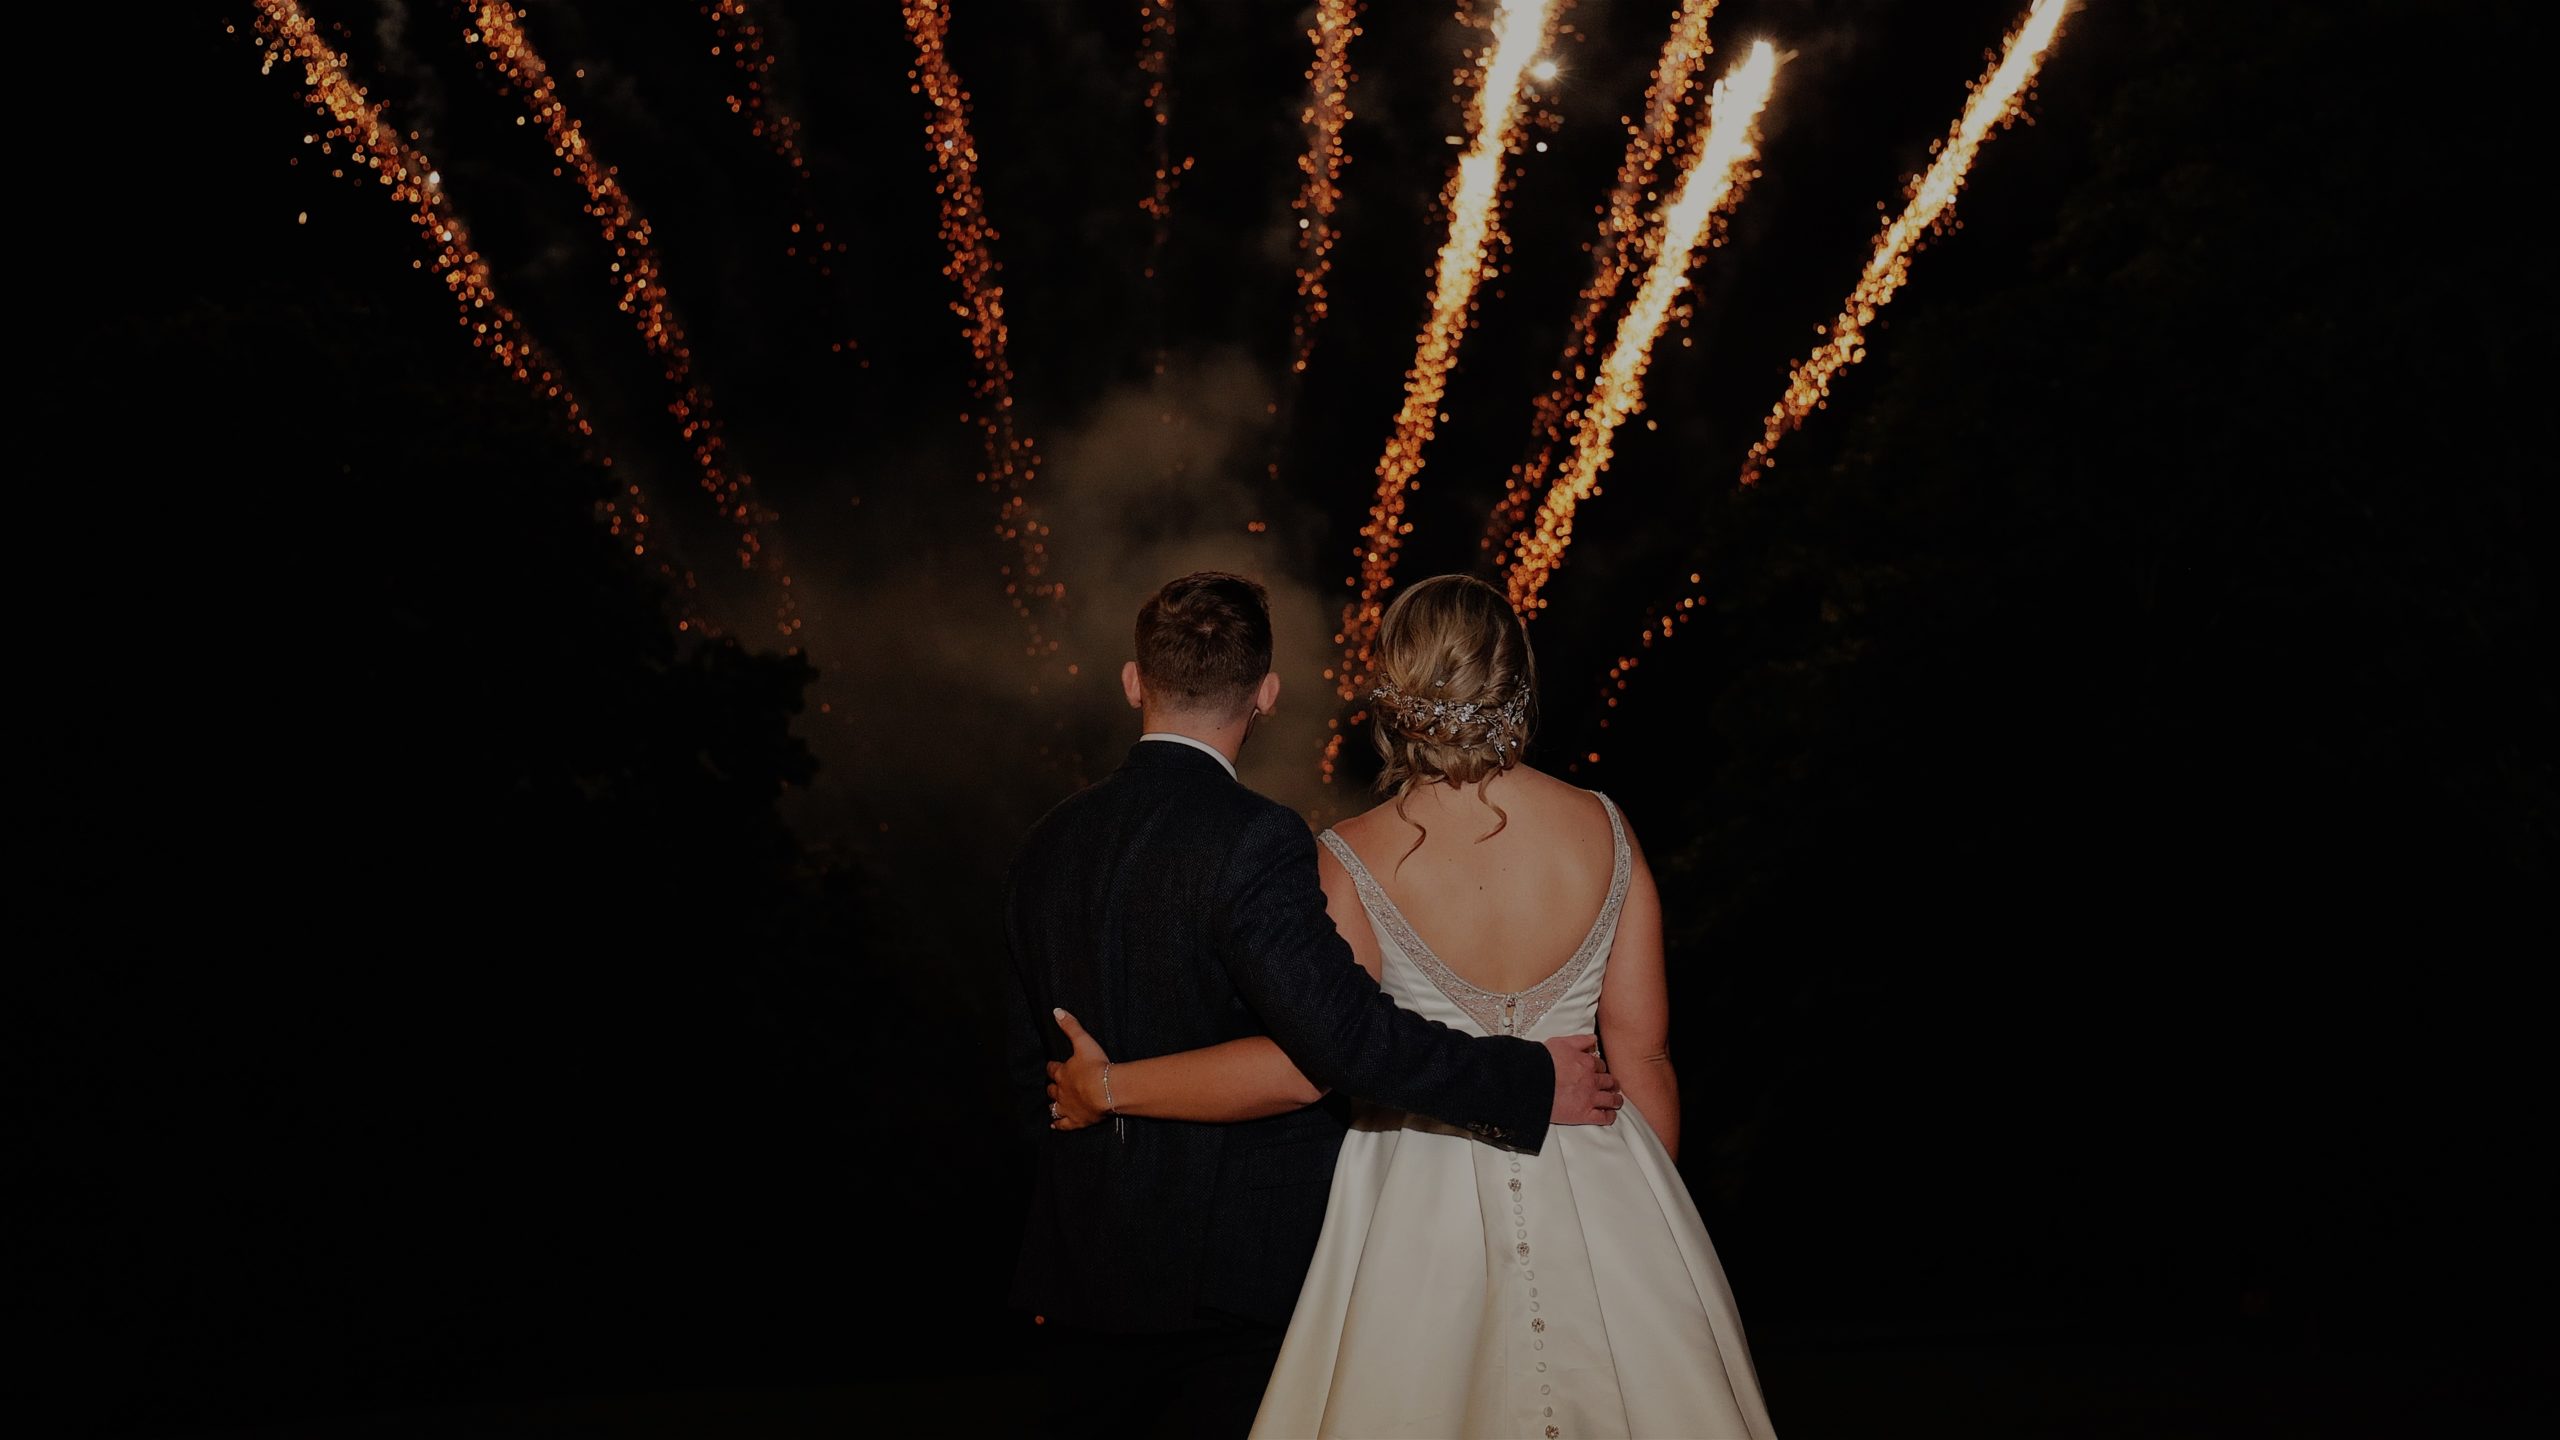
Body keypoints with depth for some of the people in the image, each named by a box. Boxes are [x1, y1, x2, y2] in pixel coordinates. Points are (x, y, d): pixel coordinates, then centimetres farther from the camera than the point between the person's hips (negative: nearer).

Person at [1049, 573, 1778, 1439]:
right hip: (1598, 1189, 2)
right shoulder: (1604, 831, -6)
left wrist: (1113, 1088, -14)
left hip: (1423, 1204, -2)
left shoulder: (1354, 861, -16)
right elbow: (1642, 1051, -2)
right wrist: (1657, 1199, 13)